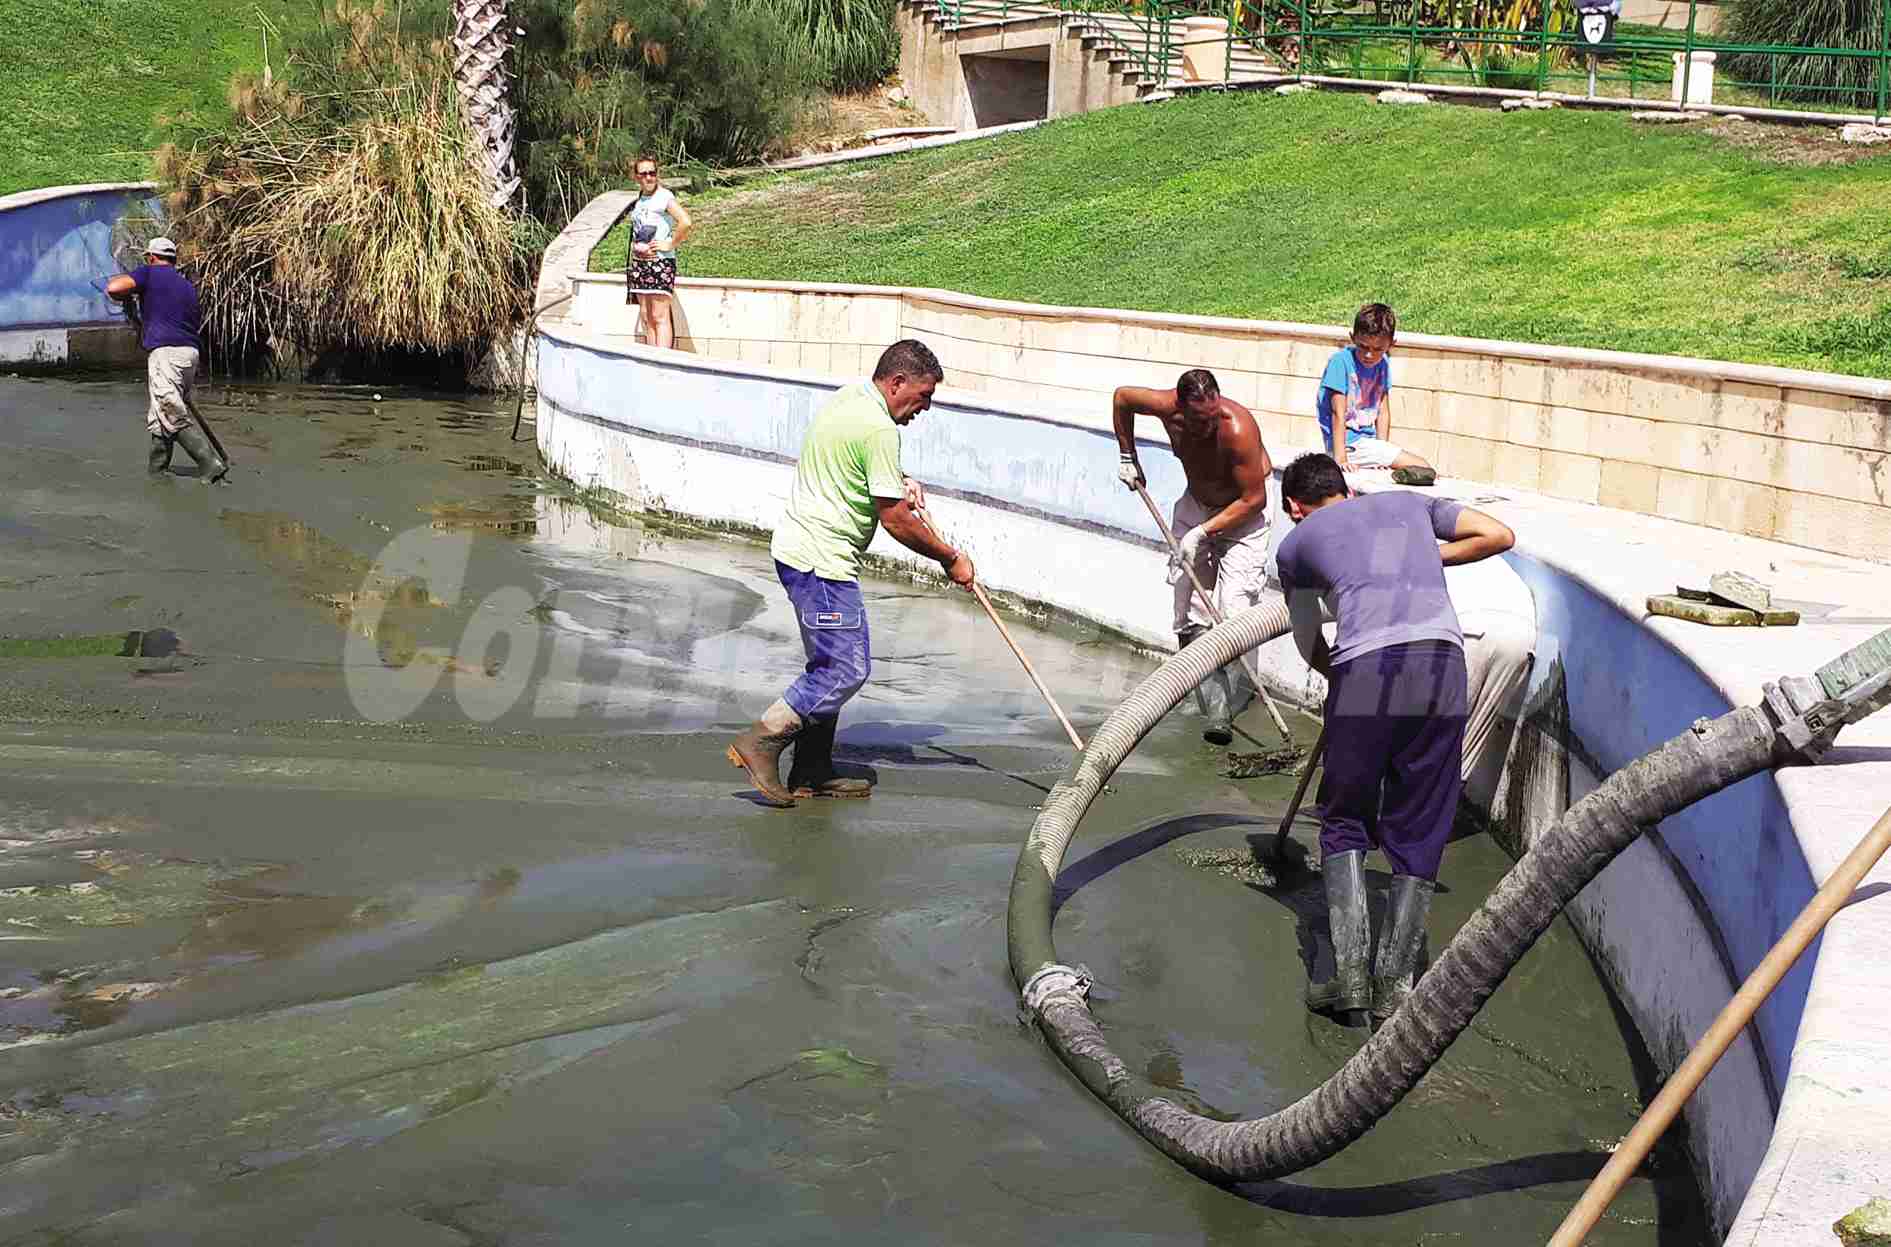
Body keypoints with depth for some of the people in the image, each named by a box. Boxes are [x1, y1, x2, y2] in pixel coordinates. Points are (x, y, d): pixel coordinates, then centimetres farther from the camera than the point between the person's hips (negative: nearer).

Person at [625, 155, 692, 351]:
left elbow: (685, 222, -21)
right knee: (646, 318, 7)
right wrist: (636, 247, 13)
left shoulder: (664, 196, -7)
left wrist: (670, 244, -14)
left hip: (661, 261, -8)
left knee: (659, 316, -11)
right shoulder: (639, 199, 16)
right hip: (639, 262, 8)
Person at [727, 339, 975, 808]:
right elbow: (896, 522, -15)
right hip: (821, 559, -11)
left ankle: (813, 773, 17)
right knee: (848, 668, -10)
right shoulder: (879, 428, -18)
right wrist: (951, 558, -3)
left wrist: (898, 484, 18)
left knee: (832, 666, 14)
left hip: (800, 548, 11)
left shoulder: (848, 398, 14)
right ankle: (761, 742, -10)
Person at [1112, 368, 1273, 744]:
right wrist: (1127, 457, 5)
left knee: (1232, 610, -19)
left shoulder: (1238, 428, -35)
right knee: (1191, 617, -1)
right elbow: (1121, 396, 1)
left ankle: (1219, 714, -14)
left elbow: (1254, 499, -25)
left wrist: (1204, 532, -25)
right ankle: (1216, 710, 1)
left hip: (1243, 511, -5)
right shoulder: (1167, 407, -23)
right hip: (1196, 503, 5)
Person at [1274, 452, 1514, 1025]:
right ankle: (1394, 983, 8)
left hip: (1364, 666, -2)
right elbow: (1499, 535, 23)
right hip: (1442, 660, 2)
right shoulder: (1407, 502, 31)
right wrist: (1429, 558, 32)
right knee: (1419, 835, 11)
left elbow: (1309, 646, 35)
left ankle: (1349, 972, 2)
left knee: (1345, 824, 14)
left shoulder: (1296, 542, 26)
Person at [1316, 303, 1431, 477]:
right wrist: (1340, 458, -22)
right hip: (1348, 444, -7)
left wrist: (1382, 453, -2)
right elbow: (1338, 413, -18)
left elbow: (1383, 412, 6)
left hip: (1368, 440, 7)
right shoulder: (1341, 361, -15)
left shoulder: (1383, 364, 5)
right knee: (1424, 471, -11)